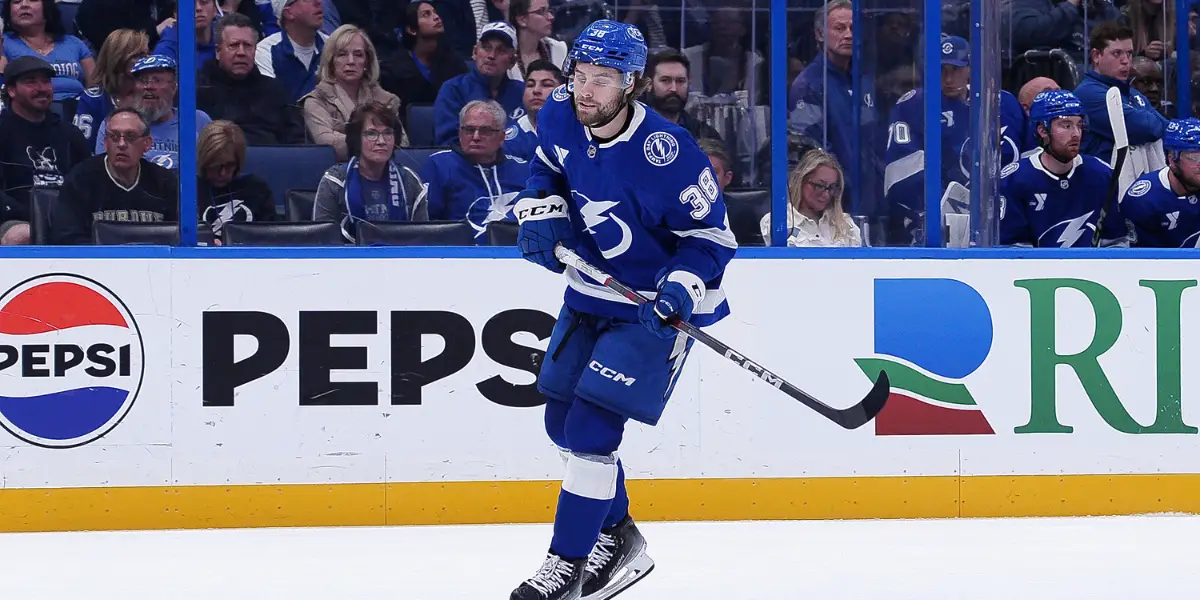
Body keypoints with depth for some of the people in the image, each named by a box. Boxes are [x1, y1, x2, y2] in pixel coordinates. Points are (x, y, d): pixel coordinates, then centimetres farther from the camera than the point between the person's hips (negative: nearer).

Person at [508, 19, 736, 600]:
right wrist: (540, 211, -5)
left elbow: (711, 234, -19)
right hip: (590, 292, 8)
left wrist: (682, 291, -33)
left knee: (592, 427, -14)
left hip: (653, 305, -7)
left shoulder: (666, 154, -29)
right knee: (563, 421, 14)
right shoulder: (561, 116, -10)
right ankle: (617, 538, 34)